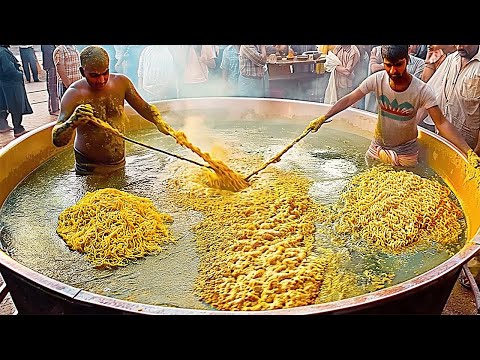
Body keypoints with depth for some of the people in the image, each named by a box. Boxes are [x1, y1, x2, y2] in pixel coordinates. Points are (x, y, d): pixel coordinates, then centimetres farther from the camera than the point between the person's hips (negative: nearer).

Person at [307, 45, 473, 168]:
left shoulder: (422, 90, -24)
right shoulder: (377, 79, -20)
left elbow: (442, 123, -25)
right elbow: (348, 100, -14)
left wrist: (468, 152, -35)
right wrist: (322, 119, -20)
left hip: (406, 151, -2)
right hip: (378, 146, 2)